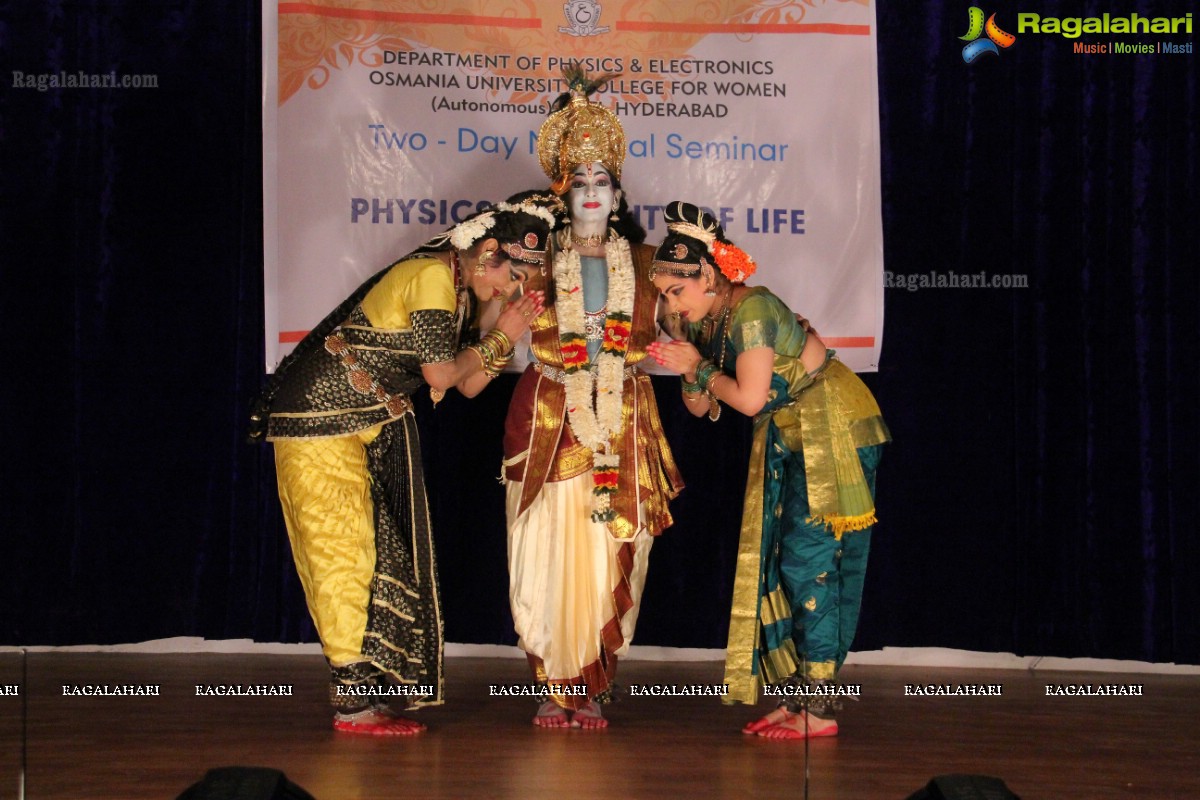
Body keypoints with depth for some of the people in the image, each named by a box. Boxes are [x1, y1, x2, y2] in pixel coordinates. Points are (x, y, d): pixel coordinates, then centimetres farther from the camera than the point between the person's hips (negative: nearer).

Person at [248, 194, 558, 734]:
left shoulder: (462, 291, 10)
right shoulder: (431, 277, -19)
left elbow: (469, 385, 8)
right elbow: (441, 373, -20)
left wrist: (504, 335, -5)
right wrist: (500, 339, -7)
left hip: (369, 428, 9)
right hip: (320, 423, -9)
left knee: (383, 554, 8)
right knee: (345, 554, -7)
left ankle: (374, 684, 14)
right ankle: (353, 700, -3)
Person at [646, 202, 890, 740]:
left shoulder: (750, 310, -21)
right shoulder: (705, 321, 6)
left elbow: (750, 398, -24)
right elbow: (700, 408, 9)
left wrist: (700, 368, -11)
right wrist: (690, 373, -10)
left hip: (836, 432, -9)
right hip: (787, 442, 9)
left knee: (810, 562, -11)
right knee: (780, 561, 6)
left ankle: (820, 709, -9)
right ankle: (797, 696, 10)